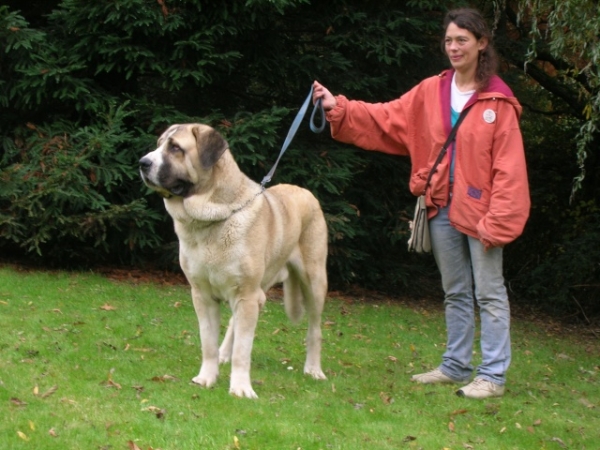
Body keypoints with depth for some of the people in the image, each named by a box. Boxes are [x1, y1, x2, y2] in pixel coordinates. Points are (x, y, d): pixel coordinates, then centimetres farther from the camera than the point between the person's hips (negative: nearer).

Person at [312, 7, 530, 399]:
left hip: (479, 211, -6)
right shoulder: (431, 92, 5)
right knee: (455, 293, 16)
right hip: (443, 208, 6)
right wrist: (338, 109, -5)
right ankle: (456, 366, 26)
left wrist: (497, 220, -15)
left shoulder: (498, 102, -10)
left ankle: (493, 376, 5)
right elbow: (386, 118, 6)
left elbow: (508, 167, -12)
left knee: (489, 293, 0)